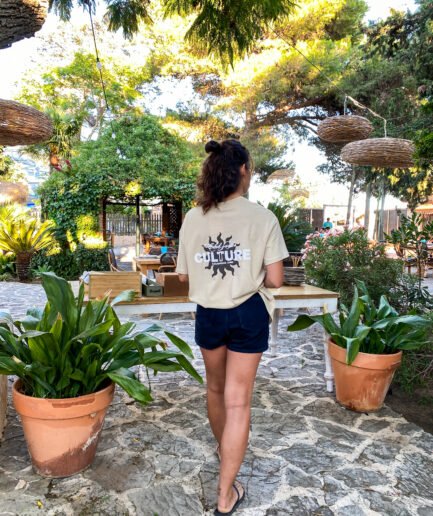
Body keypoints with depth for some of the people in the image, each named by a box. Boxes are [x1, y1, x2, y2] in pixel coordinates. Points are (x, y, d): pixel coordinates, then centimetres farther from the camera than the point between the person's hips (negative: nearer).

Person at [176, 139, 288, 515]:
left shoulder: (193, 218, -4)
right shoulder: (263, 217, -12)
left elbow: (184, 275, 2)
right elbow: (275, 279, -13)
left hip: (209, 313, 3)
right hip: (248, 314, -3)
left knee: (216, 389, 25)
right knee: (238, 401, 7)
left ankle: (224, 450, 51)